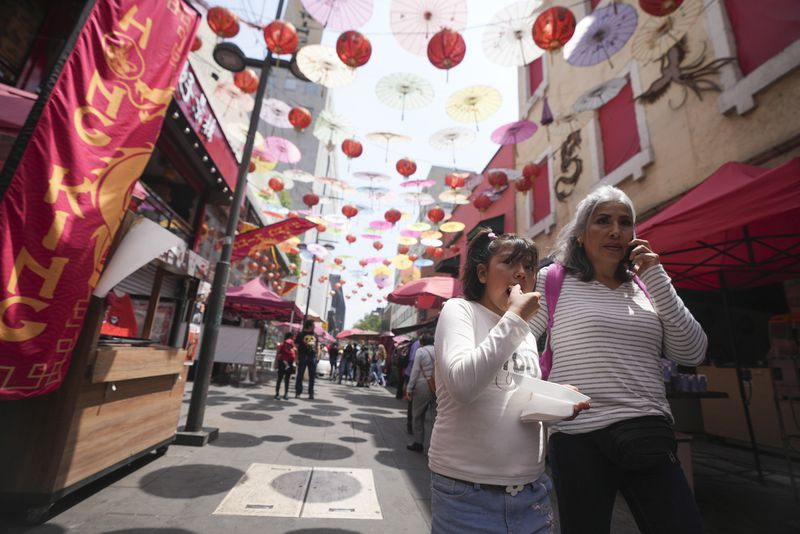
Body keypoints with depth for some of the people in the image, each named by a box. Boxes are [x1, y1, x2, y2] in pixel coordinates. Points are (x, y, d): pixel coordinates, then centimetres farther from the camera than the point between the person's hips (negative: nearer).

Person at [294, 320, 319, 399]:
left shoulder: (315, 335, 12)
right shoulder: (301, 334, -2)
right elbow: (296, 346, -5)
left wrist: (317, 355, 7)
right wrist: (297, 358, -11)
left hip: (313, 357, 4)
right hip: (303, 357, -4)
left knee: (312, 376, 7)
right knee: (300, 375, 3)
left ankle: (311, 393, 16)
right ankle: (298, 392, 15)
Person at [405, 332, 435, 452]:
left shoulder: (420, 351, -3)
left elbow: (415, 370, -7)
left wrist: (409, 388, -3)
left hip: (423, 385, -3)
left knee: (418, 415, 13)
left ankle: (418, 443, 21)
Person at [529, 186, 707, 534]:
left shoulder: (644, 286, 10)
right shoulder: (554, 280, -4)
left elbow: (692, 354, 1)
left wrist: (657, 280, -5)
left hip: (649, 436, 4)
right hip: (579, 439, -3)